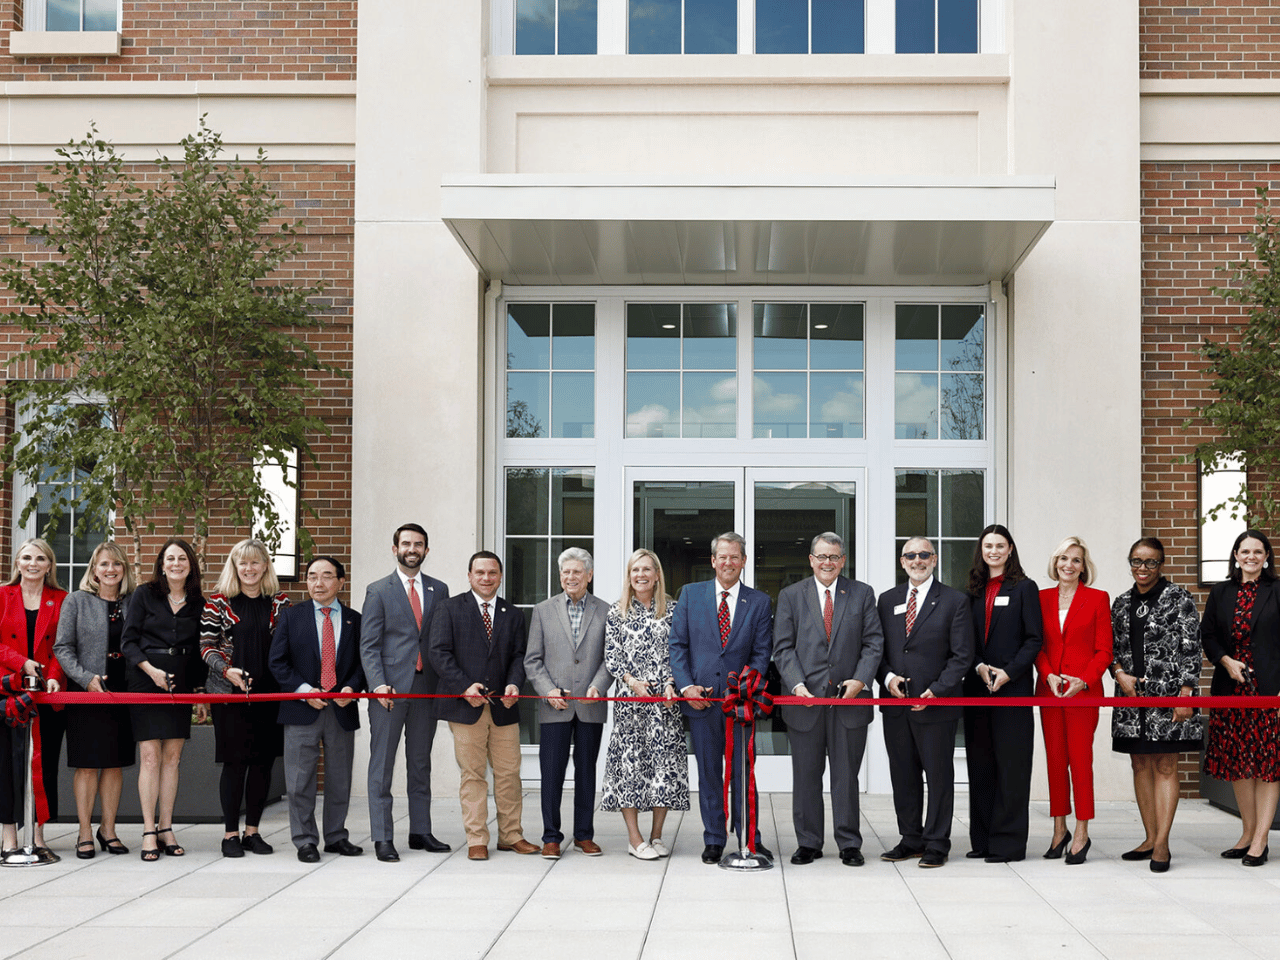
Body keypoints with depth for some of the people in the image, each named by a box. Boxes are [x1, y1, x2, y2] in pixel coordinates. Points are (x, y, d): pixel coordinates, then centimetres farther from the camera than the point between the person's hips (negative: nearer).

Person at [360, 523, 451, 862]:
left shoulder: (439, 590, 11)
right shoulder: (378, 591, 2)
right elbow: (369, 645, -2)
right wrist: (378, 684, -15)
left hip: (426, 686, 3)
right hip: (390, 689, -3)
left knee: (421, 764, 10)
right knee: (382, 765, -1)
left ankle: (420, 832, 18)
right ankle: (383, 838, 3)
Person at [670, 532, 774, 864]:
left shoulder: (759, 602, 5)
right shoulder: (691, 594, 6)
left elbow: (762, 652, 3)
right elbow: (677, 644, 3)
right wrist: (686, 685, -8)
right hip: (700, 697, 0)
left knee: (743, 772, 3)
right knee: (708, 772, 6)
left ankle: (750, 839, 13)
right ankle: (714, 840, 14)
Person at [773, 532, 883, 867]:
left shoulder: (862, 594, 7)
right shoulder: (790, 596, 6)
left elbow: (873, 642, 4)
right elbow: (783, 648, 2)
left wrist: (861, 679, -11)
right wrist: (797, 685, -11)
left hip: (849, 698, 0)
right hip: (805, 700, 0)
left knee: (846, 775, 5)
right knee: (806, 775, 6)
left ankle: (849, 844, 14)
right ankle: (808, 843, 16)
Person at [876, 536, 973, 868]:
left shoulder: (955, 601, -1)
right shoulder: (887, 600, 12)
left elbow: (962, 655, -5)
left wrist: (936, 691, -14)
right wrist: (887, 677, -6)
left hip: (936, 704, -4)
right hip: (895, 703, 4)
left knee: (939, 776, 2)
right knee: (903, 776, 10)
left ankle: (936, 844, 11)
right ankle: (911, 839, 20)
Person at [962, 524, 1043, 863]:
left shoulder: (1024, 588, 0)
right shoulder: (974, 590, 13)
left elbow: (1034, 639, -4)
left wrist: (1007, 673, -14)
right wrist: (979, 667, -6)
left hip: (1013, 686, -5)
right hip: (977, 685, 5)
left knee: (1010, 764, -4)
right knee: (979, 763, 6)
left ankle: (1008, 842, 0)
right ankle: (983, 839, 13)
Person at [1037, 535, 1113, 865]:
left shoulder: (1098, 599, 2)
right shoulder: (1042, 599, 10)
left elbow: (1104, 650, 0)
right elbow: (1037, 645, 10)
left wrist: (1083, 681, -13)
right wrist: (1049, 676, -7)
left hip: (1084, 690, -3)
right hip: (1049, 689, 3)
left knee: (1080, 759, -5)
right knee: (1055, 759, 5)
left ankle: (1081, 834, 3)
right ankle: (1059, 830, 14)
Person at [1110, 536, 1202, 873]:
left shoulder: (1178, 598, -4)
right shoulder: (1122, 602, 12)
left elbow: (1190, 649, -8)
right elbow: (1112, 646, 17)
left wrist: (1186, 694, -14)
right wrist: (1120, 673, -3)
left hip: (1167, 695, -6)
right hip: (1132, 695, 6)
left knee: (1165, 766, -4)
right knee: (1140, 765, 9)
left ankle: (1162, 844, -2)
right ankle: (1150, 838, 17)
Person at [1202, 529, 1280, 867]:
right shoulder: (1221, 593, 10)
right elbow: (1207, 635, 11)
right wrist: (1226, 661, -7)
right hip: (1230, 687, 4)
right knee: (1238, 763, 8)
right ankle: (1247, 834, 18)